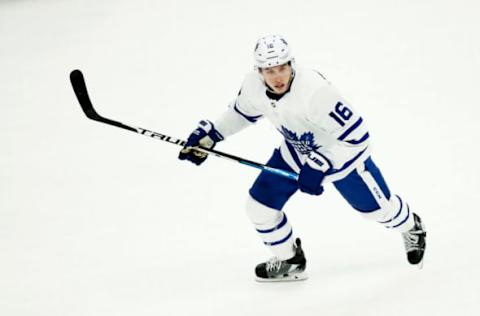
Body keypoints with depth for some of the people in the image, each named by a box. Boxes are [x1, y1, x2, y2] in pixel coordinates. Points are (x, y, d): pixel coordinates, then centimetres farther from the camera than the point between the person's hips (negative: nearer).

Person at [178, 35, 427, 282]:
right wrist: (208, 134, -5)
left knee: (377, 207, 14)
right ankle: (290, 261, 24)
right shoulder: (253, 85, -23)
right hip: (296, 152, 5)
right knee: (260, 205, -2)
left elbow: (357, 136, -37)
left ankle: (411, 227, 50)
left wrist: (319, 166, -38)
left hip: (341, 153, -5)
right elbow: (243, 112, 3)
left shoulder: (315, 92, -42)